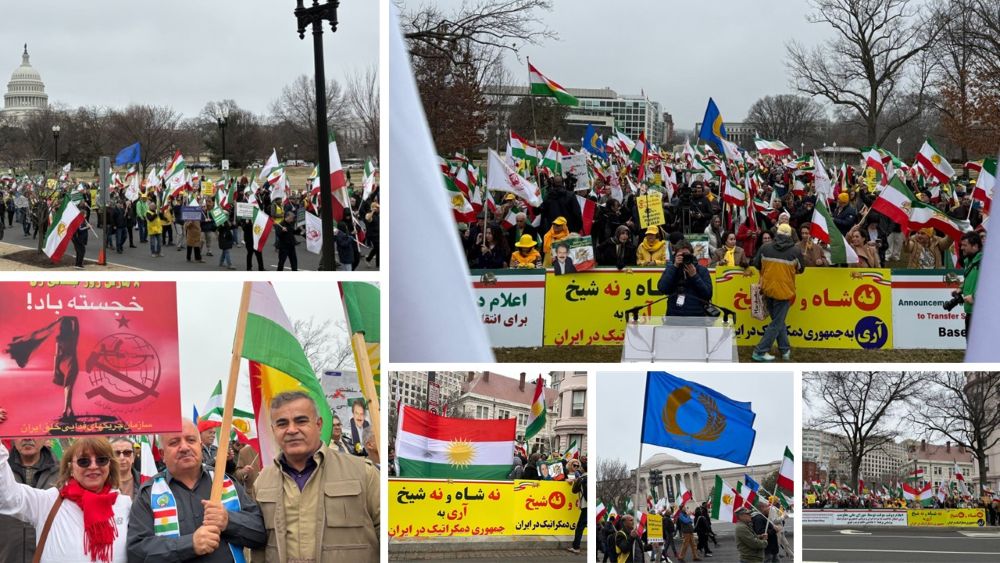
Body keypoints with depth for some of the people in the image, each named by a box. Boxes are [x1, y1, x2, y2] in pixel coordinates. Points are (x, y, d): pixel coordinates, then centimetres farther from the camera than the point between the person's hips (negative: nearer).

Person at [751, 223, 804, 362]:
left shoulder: (765, 248, -4)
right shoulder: (795, 251, -10)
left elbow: (756, 264, 8)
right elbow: (800, 269, 4)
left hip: (767, 290, 4)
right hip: (784, 292, -4)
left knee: (778, 321, 19)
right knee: (777, 323, 4)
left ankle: (785, 350, 22)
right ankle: (760, 352, 0)